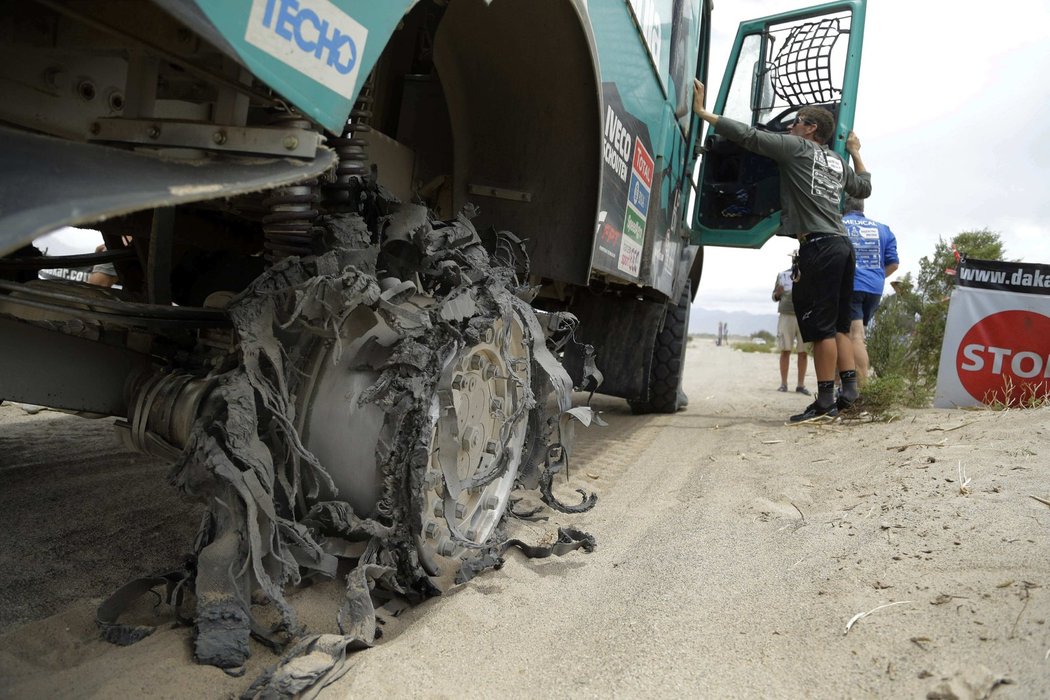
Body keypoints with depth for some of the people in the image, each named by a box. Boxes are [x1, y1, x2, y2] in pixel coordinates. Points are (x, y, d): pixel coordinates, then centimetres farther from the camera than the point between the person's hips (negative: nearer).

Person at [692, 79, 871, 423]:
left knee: (820, 326, -7)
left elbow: (749, 136, -5)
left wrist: (702, 112, -2)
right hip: (841, 243, 8)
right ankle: (849, 389, 11)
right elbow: (864, 187, 39)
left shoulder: (796, 147, 2)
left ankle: (825, 401, -5)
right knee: (837, 324, 13)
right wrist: (855, 153, 47)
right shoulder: (838, 162, 23)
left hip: (819, 244, -8)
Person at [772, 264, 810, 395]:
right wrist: (777, 294, -5)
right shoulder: (782, 275, 12)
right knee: (785, 351, 0)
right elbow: (775, 297, 17)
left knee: (803, 352, -1)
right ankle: (783, 384, 5)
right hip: (786, 315, 1)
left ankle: (801, 385, 4)